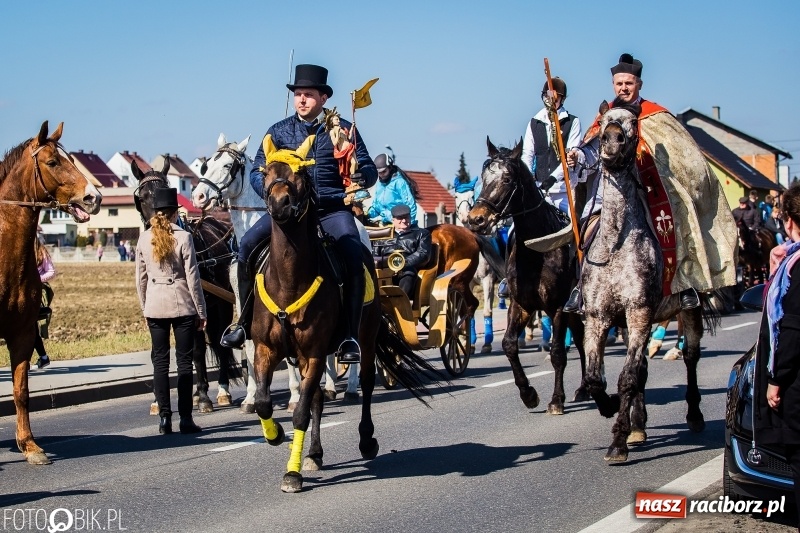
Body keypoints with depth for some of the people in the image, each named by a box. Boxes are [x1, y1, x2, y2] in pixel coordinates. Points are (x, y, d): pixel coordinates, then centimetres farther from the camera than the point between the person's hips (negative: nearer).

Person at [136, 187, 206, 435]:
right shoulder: (183, 237, -9)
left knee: (160, 360, 7)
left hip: (155, 305, 3)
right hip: (182, 304, -3)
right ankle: (185, 418, 2)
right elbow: (192, 277, -8)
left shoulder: (144, 238, 1)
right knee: (184, 360, 3)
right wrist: (201, 311, -1)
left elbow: (140, 278, 7)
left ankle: (164, 417, 5)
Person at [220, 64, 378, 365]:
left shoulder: (343, 129, 4)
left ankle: (351, 335, -23)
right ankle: (245, 321, -3)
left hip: (332, 208, -2)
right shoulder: (279, 131, 8)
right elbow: (257, 173, 9)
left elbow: (370, 171, 3)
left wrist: (361, 175, -21)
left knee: (353, 255, -29)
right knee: (247, 245, -19)